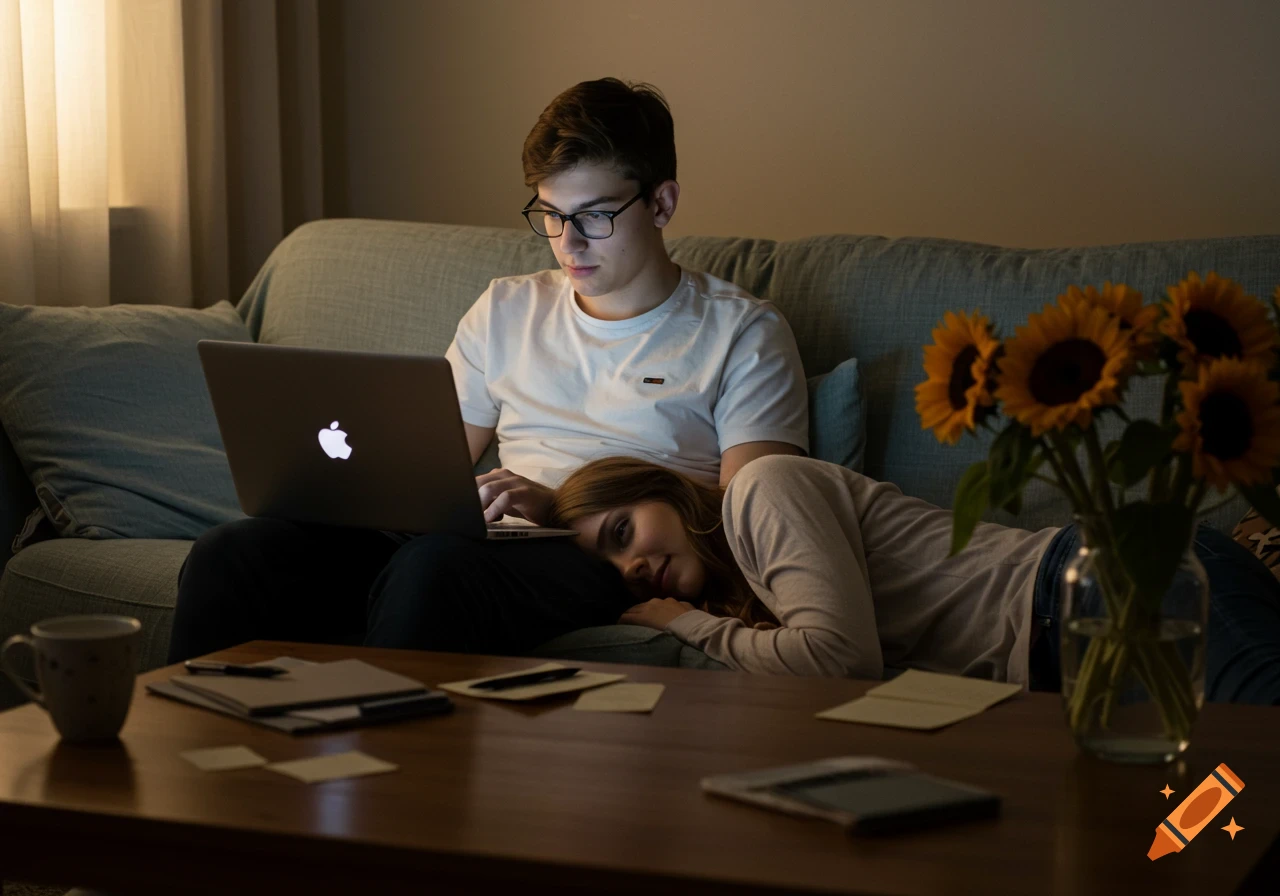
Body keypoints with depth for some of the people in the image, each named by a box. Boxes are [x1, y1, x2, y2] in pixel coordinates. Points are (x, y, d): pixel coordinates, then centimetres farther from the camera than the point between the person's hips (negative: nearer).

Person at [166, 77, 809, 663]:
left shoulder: (740, 333, 8)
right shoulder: (507, 312, 24)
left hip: (617, 564, -5)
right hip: (492, 544, 5)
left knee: (430, 568, -39)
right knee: (234, 553, -21)